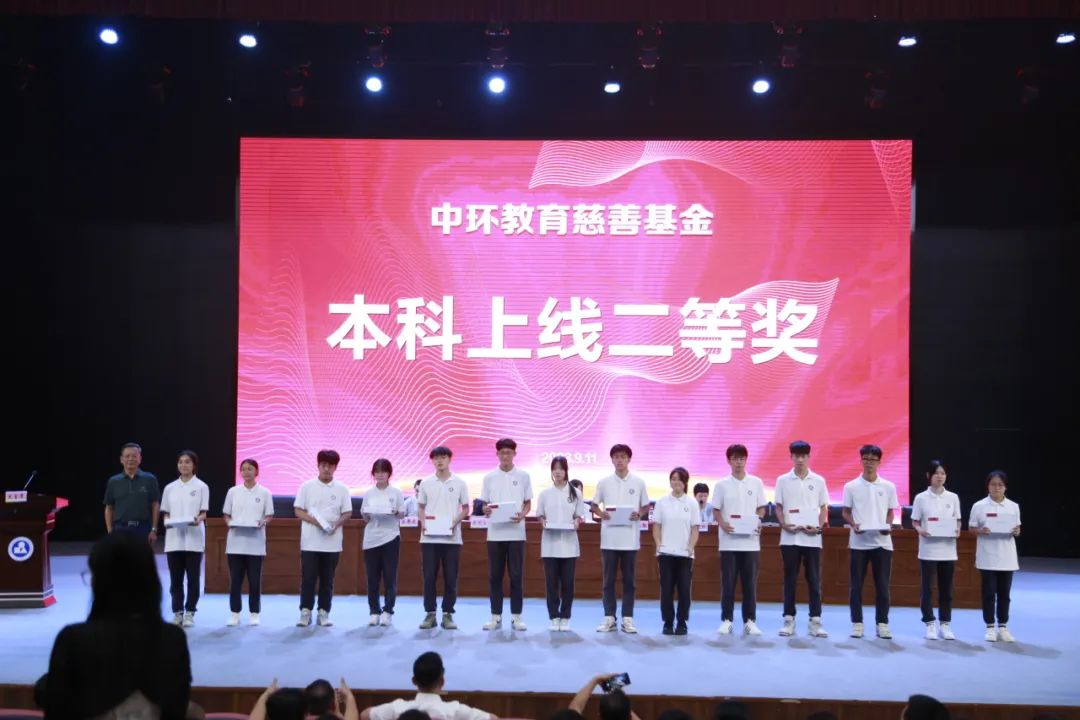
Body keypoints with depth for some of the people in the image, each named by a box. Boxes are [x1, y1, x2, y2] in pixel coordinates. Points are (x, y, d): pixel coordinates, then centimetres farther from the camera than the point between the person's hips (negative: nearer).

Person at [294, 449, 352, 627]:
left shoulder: (341, 489, 3)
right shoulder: (307, 486, 1)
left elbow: (347, 513, 4)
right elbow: (298, 510, 0)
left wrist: (336, 524, -15)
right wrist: (314, 521, -16)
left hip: (332, 542, 1)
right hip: (310, 541, -1)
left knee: (327, 580, 6)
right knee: (308, 578, -1)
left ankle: (324, 613, 13)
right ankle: (305, 612, 6)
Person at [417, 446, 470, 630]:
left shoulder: (459, 483, 2)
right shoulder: (426, 483, 6)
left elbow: (466, 508, 6)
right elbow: (420, 507, 12)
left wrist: (455, 521, -11)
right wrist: (423, 523, -7)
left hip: (452, 538, -1)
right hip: (429, 538, 1)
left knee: (450, 578, 2)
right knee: (429, 577, 1)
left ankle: (448, 614, 10)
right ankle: (430, 613, 10)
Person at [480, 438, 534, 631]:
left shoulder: (523, 476, 3)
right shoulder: (489, 477, 6)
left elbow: (528, 503, 6)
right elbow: (484, 504, 9)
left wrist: (522, 515, -14)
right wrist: (486, 510, -14)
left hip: (516, 533, -1)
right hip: (495, 533, 1)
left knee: (516, 575, 1)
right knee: (494, 575, 4)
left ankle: (516, 616, 8)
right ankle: (496, 616, 11)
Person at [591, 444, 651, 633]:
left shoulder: (639, 482, 2)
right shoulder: (604, 482, 4)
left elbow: (646, 506, 9)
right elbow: (594, 505, 10)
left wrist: (638, 514, -11)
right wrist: (601, 514, -10)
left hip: (630, 539, 0)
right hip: (609, 538, 0)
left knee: (629, 580, 4)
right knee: (608, 579, 4)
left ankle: (627, 618, 10)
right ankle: (609, 618, 10)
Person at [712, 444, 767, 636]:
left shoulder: (756, 482, 5)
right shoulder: (721, 484, 2)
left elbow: (761, 508, 10)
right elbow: (716, 510, 5)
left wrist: (759, 523, -8)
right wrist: (722, 524, -14)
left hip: (751, 541, 1)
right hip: (729, 542, -1)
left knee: (750, 582, 4)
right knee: (728, 582, 2)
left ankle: (750, 620, 11)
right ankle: (726, 620, 10)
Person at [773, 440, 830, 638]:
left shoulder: (818, 481, 6)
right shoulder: (783, 480, 5)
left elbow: (823, 508, 9)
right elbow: (778, 507, 7)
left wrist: (819, 527, -7)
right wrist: (784, 525, -9)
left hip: (812, 538, 0)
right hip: (789, 538, 0)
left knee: (814, 580, 1)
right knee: (790, 579, 4)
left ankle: (815, 621, 5)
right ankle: (789, 620, 9)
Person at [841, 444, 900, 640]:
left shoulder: (888, 487, 4)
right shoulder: (851, 487, 1)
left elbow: (890, 513, 10)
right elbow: (846, 512, 6)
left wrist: (888, 526, -10)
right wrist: (853, 525, -13)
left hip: (882, 542, 1)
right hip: (858, 542, -1)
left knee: (882, 585, 2)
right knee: (856, 585, 2)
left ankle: (882, 623, 12)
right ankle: (857, 623, 9)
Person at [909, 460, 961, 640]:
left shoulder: (953, 497, 5)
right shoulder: (921, 498, -1)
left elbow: (957, 521, 11)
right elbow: (915, 522, 3)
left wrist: (957, 530, -9)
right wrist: (920, 530, -17)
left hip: (948, 550, 2)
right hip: (928, 550, -2)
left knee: (946, 589, 7)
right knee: (928, 588, 2)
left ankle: (945, 625, 16)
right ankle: (930, 625, 9)